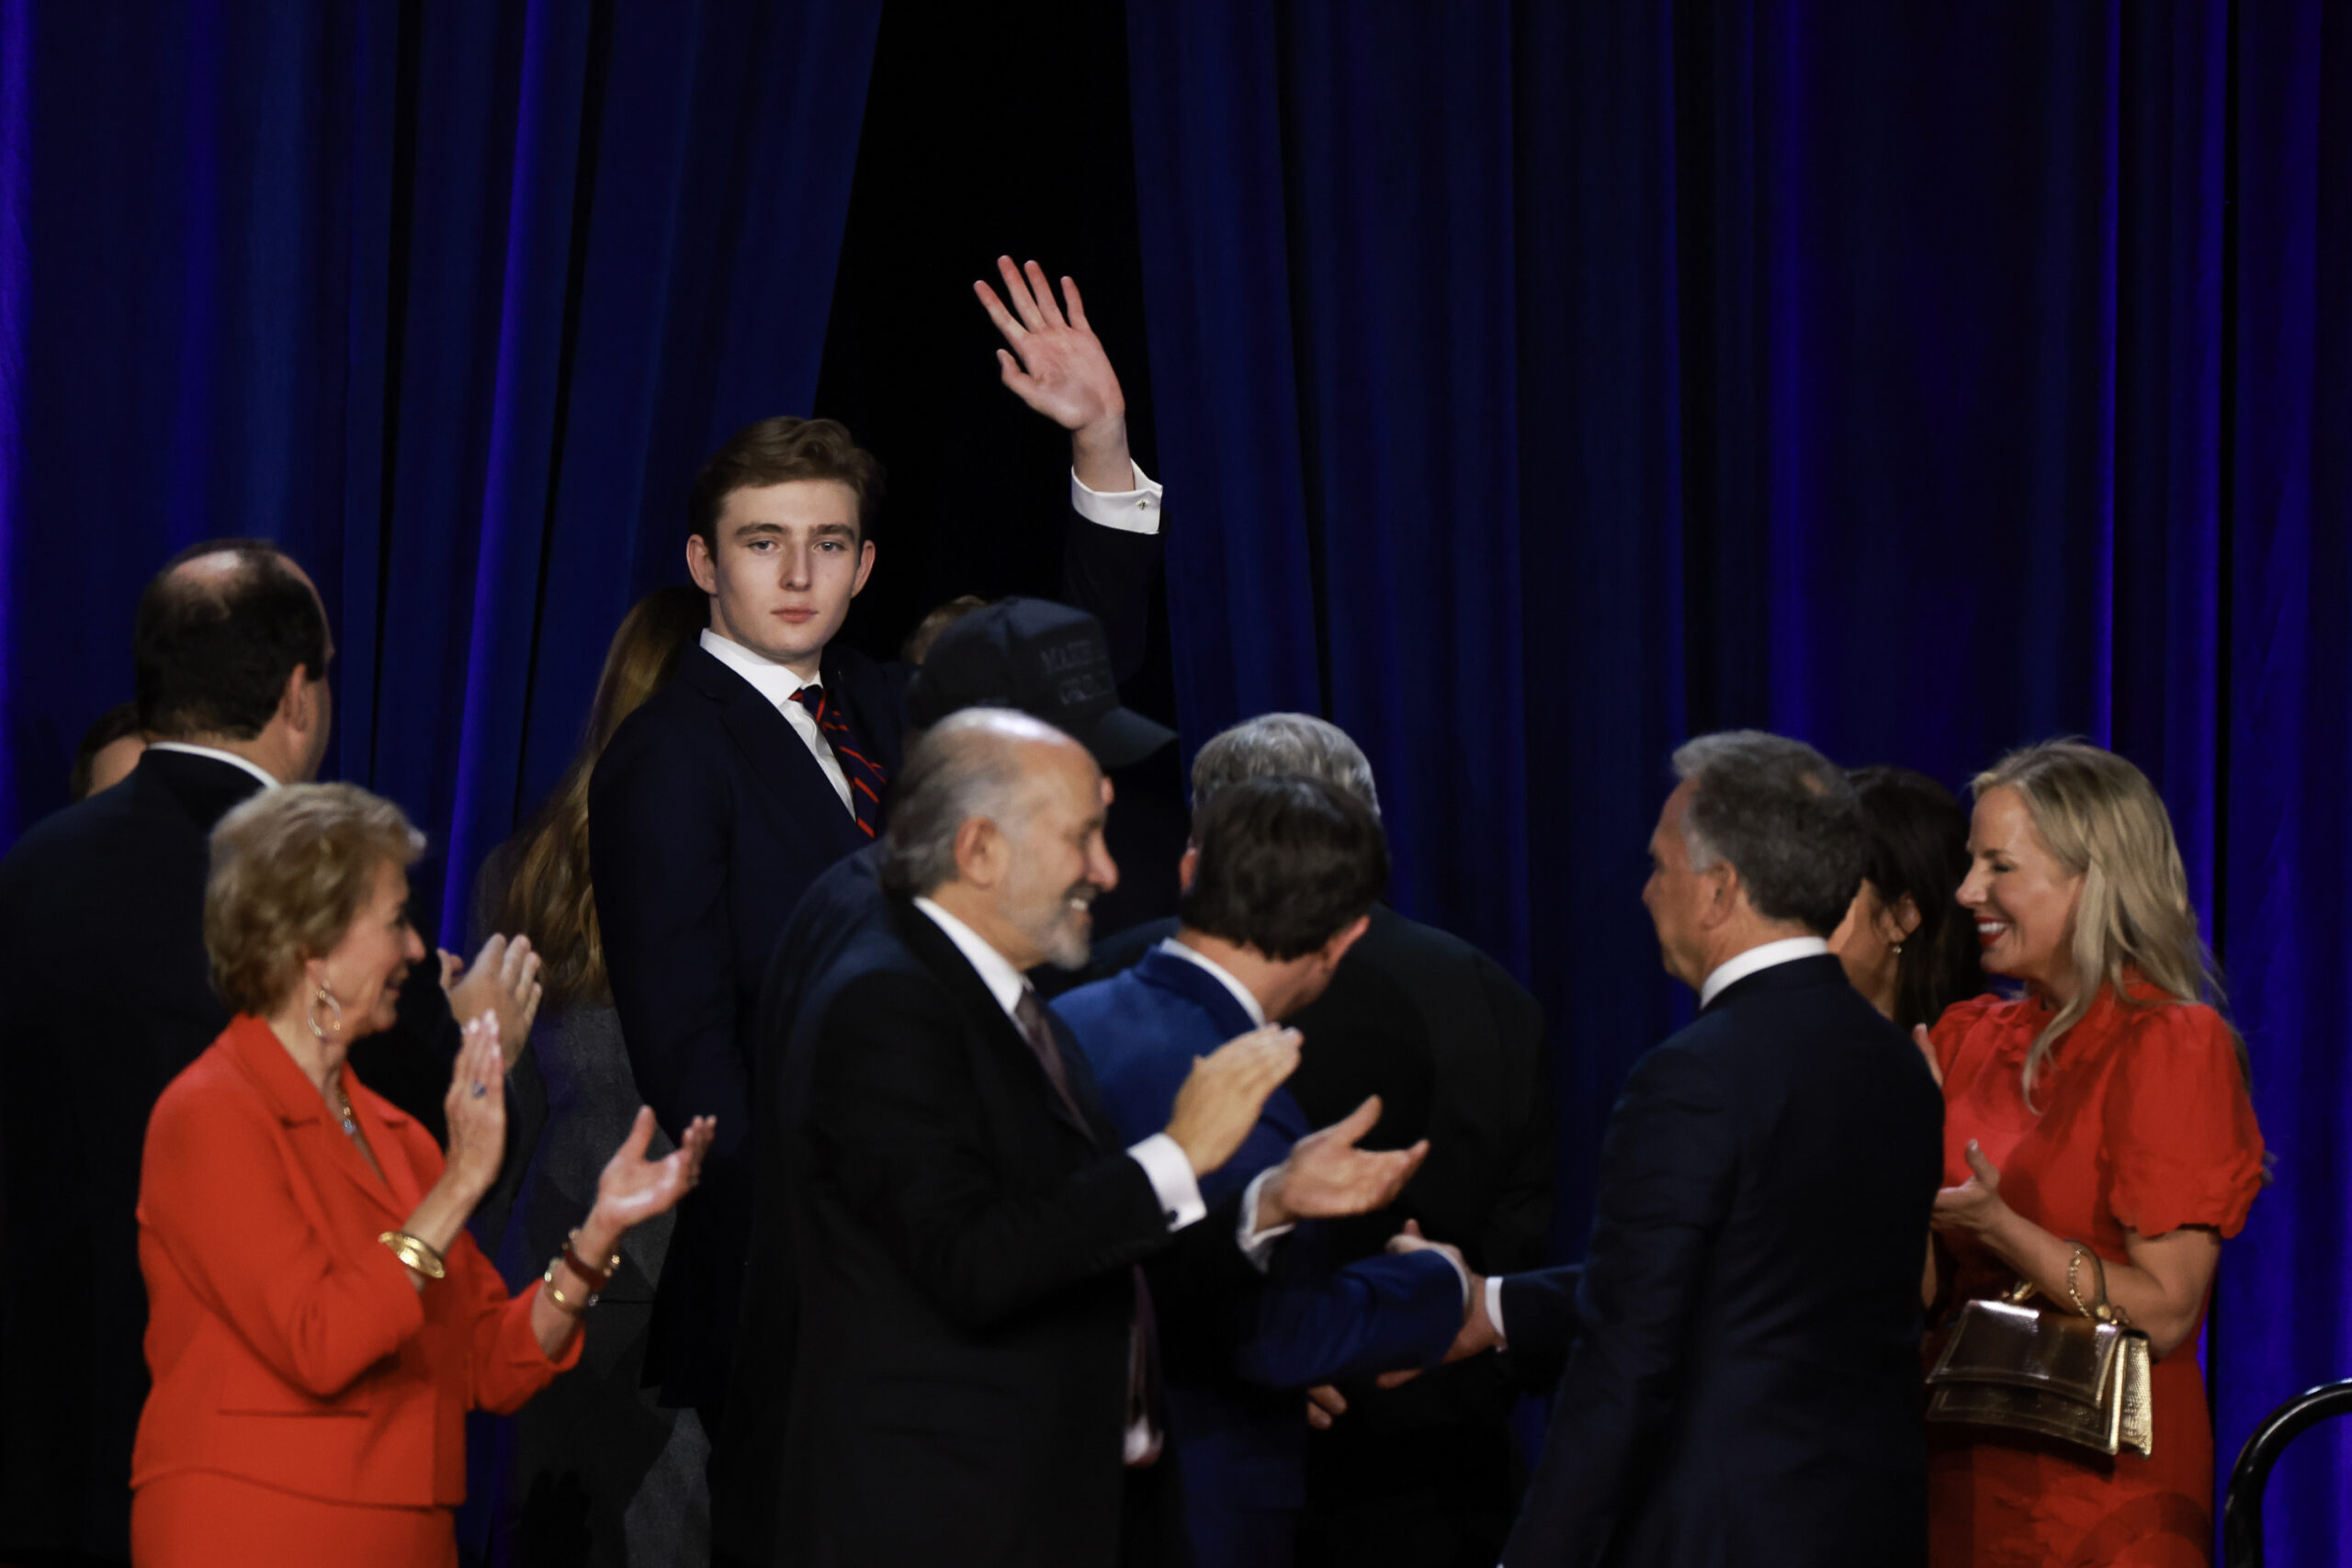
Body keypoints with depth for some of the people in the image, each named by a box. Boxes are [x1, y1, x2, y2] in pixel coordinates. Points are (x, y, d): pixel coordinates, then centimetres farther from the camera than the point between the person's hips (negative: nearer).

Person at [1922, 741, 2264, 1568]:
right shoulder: (1967, 1040, 10)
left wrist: (1998, 1227, -24)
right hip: (1959, 1470, 6)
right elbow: (1929, 1282, 8)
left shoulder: (2174, 1045, -10)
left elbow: (2164, 1313, -15)